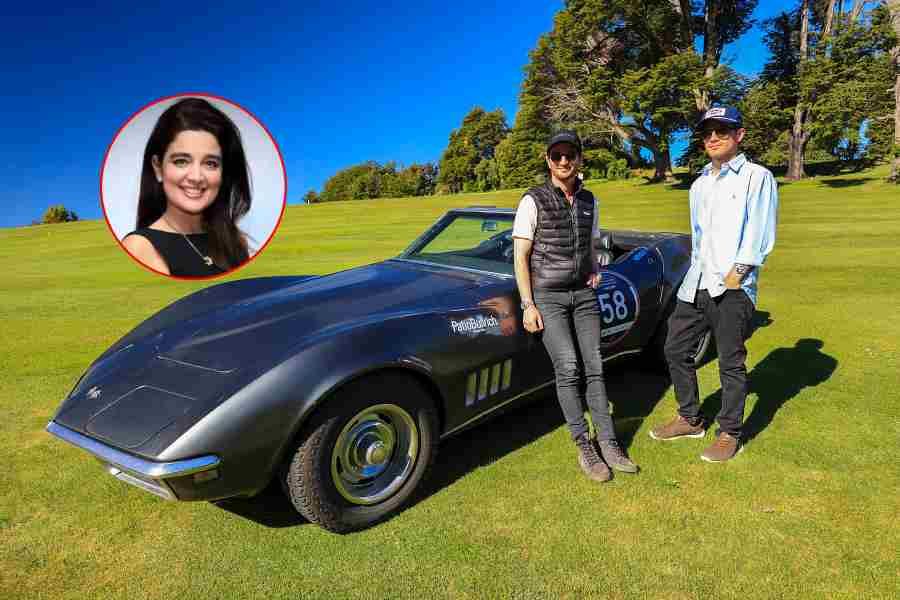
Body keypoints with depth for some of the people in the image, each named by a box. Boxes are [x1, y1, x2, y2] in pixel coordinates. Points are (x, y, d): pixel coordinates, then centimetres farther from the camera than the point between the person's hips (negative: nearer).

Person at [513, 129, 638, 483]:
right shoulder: (533, 201, -7)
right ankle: (584, 446, 0)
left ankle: (608, 443, 7)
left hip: (584, 294, 5)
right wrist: (528, 305, -13)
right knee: (569, 368, -13)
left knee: (594, 368, 0)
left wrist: (594, 272, 2)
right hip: (547, 297, -5)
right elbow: (520, 258, -8)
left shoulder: (589, 201, 10)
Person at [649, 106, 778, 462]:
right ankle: (690, 419, 28)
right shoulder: (699, 184, 21)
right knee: (676, 350, 11)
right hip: (695, 285, 7)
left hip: (733, 289, -7)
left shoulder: (757, 177, 0)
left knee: (731, 363, 0)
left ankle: (729, 434, 15)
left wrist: (737, 272, -17)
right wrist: (697, 270, 12)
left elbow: (760, 234, -9)